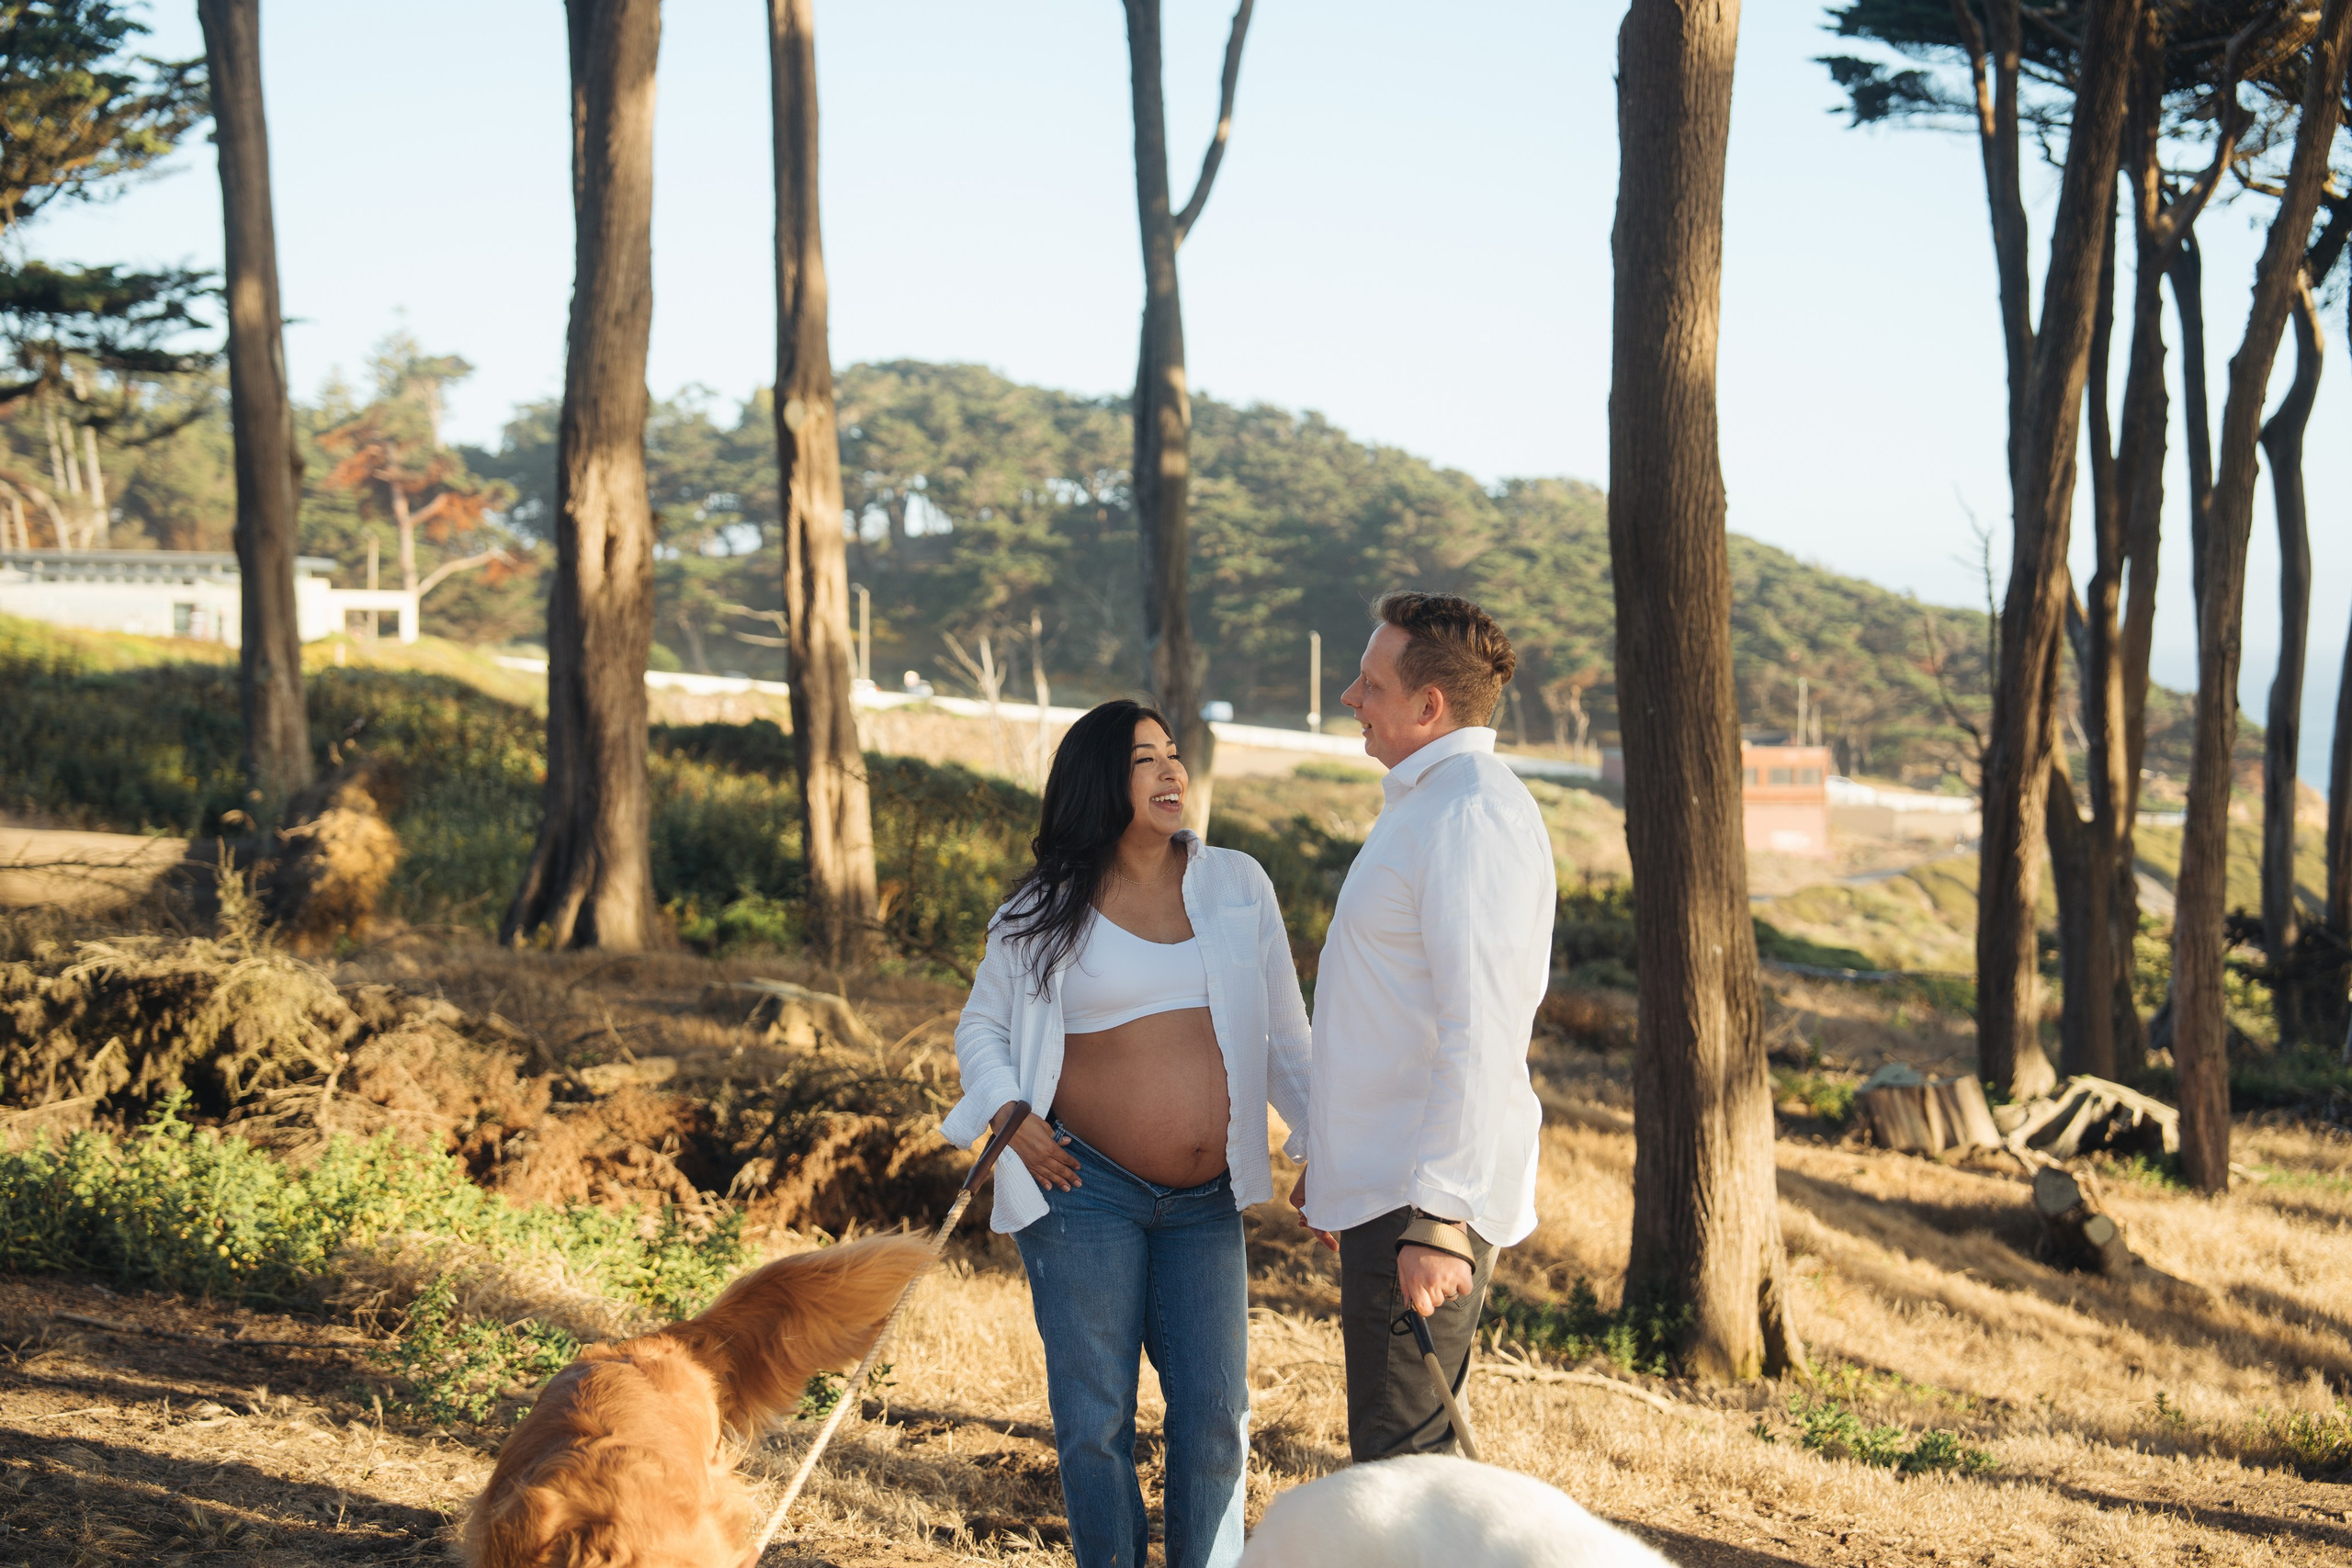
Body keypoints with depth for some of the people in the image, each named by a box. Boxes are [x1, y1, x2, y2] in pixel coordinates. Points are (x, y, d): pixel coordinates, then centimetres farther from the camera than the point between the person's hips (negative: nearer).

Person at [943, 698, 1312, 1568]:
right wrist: (1010, 1116, -6)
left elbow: (1282, 1033, 9)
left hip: (1205, 1203, 2)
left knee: (1214, 1412, 1)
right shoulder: (1045, 909, 1)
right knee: (1094, 1416, 3)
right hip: (1086, 1191, -1)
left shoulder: (1237, 884, 6)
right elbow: (981, 1025, 12)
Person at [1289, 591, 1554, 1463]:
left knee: (1402, 1456, -9)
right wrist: (1333, 1163, 28)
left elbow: (1480, 1036, -24)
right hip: (1386, 1186, 11)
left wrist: (1439, 1219, -28)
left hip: (1424, 1197, -11)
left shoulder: (1472, 816, -17)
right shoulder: (1427, 804, 18)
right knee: (1399, 1448, 15)